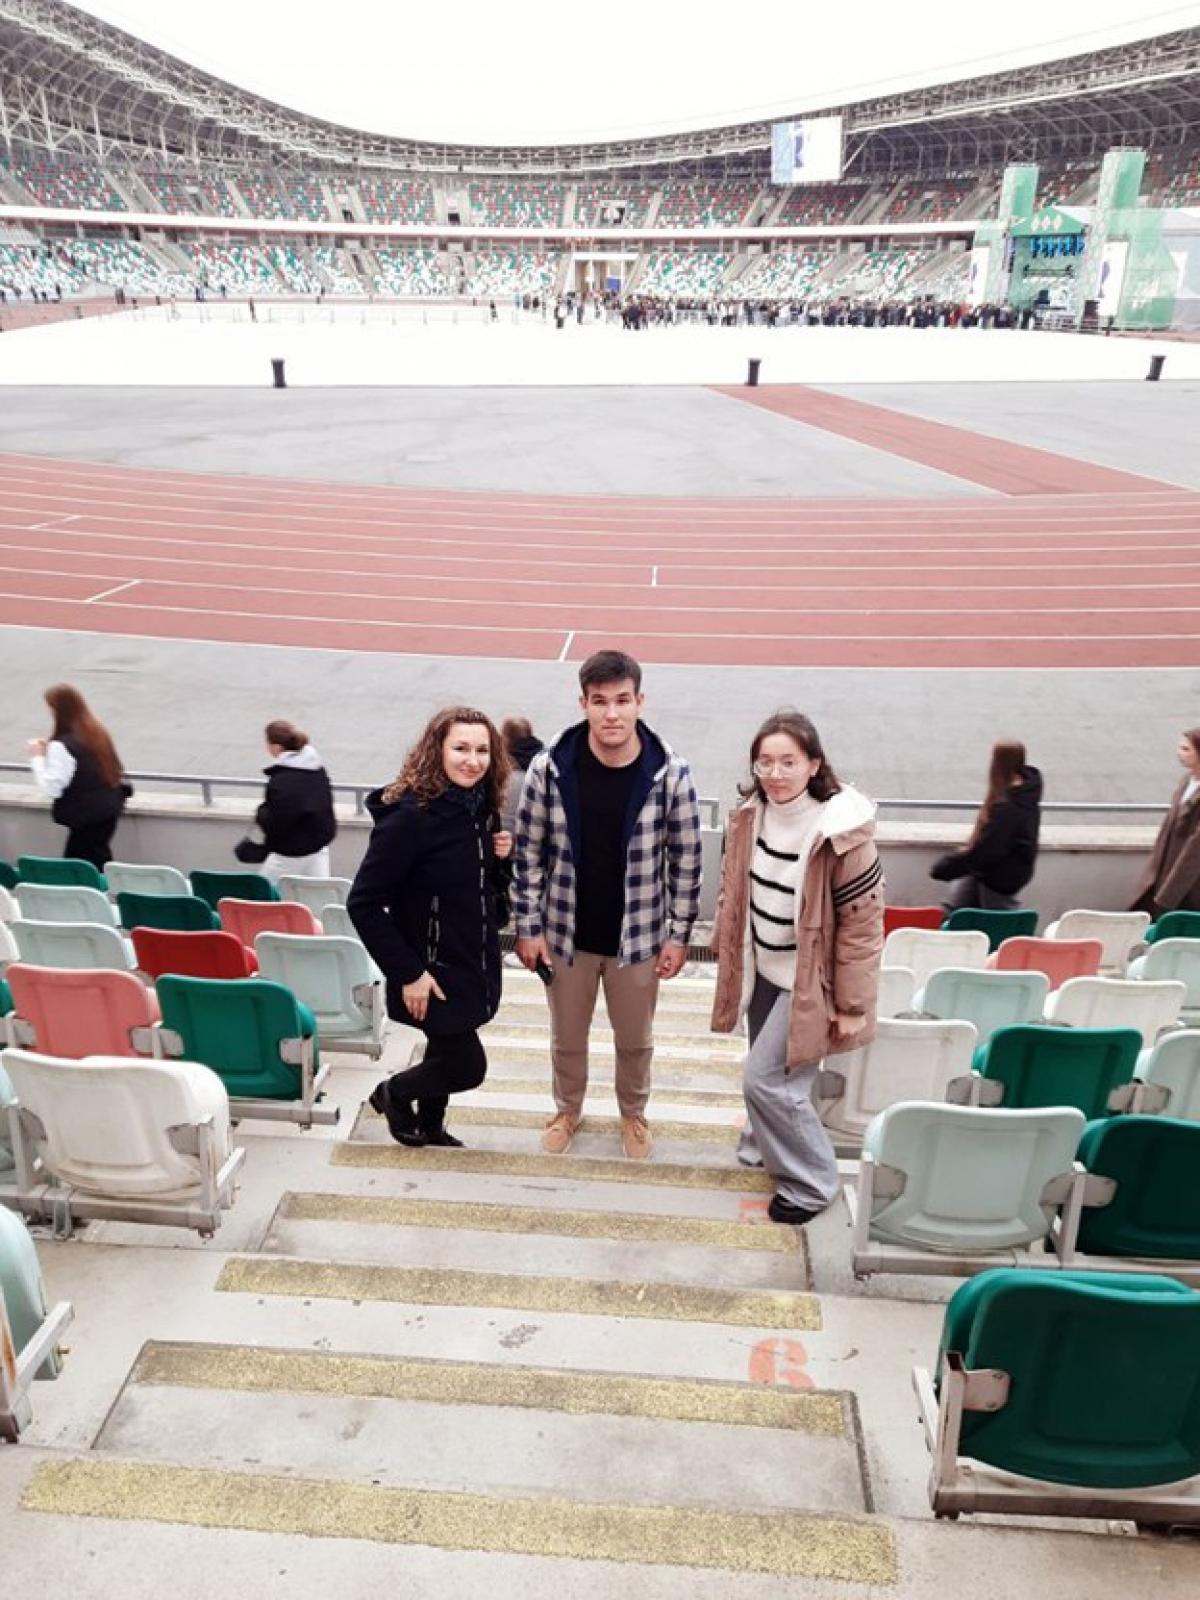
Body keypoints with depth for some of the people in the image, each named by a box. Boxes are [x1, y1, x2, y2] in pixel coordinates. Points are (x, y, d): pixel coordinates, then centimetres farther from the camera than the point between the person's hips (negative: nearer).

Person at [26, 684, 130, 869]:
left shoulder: (62, 746, -18)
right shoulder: (97, 731, 6)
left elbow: (51, 788, -19)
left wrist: (37, 757, -7)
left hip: (87, 817, -8)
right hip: (109, 808, 8)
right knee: (97, 861, 16)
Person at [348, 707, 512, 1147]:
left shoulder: (482, 807, -1)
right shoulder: (410, 815, -24)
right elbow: (363, 903, -22)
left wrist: (502, 857, -8)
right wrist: (407, 972, -22)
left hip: (476, 960, 7)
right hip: (434, 967, -7)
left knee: (448, 1052, 21)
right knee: (467, 1066, 2)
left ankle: (430, 1126, 46)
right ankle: (393, 1093, 31)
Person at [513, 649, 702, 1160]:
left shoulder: (670, 772, -17)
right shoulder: (549, 767, -16)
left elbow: (686, 860, -6)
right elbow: (529, 852, -5)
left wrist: (679, 934, -4)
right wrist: (528, 927, -3)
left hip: (638, 935, 0)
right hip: (566, 933, 0)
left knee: (635, 1039, 21)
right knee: (567, 1038, 22)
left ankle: (633, 1113, 50)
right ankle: (568, 1110, 50)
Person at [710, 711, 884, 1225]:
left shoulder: (841, 831, -24)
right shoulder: (749, 816, -6)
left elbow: (862, 922, -18)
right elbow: (734, 892, 9)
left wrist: (852, 1004, -14)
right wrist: (730, 956, 14)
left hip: (807, 980, -6)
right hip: (762, 970, 6)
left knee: (767, 1078, -5)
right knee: (772, 1072, 19)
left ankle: (811, 1181, 16)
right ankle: (767, 1145, 45)